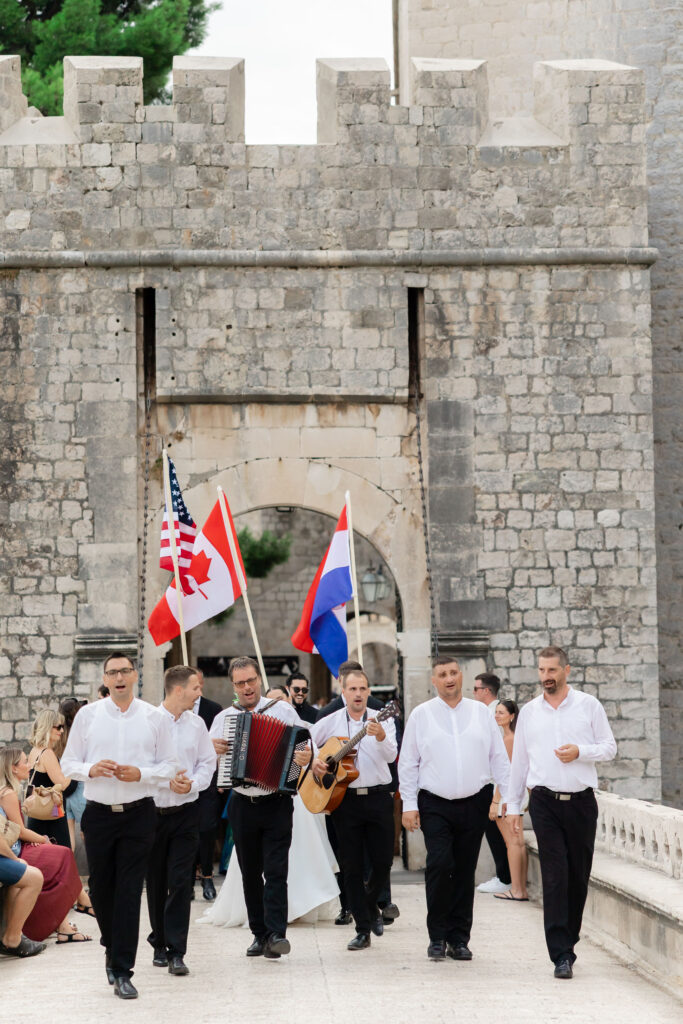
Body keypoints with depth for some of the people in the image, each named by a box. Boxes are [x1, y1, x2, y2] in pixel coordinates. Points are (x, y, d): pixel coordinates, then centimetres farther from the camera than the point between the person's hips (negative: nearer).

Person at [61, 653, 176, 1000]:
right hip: (98, 813, 1)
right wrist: (91, 770, -15)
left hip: (139, 814, -1)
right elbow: (69, 763, 6)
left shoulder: (153, 717, 3)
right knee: (101, 888, 10)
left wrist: (140, 774, -14)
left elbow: (168, 766, 4)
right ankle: (113, 947, 37)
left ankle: (122, 971, 1)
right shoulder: (87, 715, 5)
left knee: (129, 892, -3)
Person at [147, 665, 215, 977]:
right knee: (156, 881, 9)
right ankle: (159, 943, 24)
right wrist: (166, 781, -16)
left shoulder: (196, 723, 5)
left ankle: (176, 951, -7)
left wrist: (192, 783, -8)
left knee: (180, 881, -6)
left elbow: (208, 762, 10)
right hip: (151, 810, -2)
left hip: (186, 811, 2)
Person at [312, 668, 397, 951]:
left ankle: (370, 905, 32)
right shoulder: (329, 723, 5)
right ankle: (362, 929, 8)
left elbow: (391, 756, -15)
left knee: (383, 862, 2)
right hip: (345, 799, 0)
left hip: (378, 798, 0)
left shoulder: (382, 720, 1)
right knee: (352, 866, 1)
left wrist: (380, 736, -34)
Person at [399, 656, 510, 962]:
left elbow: (499, 758, 11)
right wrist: (409, 805, -1)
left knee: (465, 871, 5)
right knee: (439, 863, -16)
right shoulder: (421, 715, 5)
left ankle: (459, 939, 13)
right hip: (435, 805, -2)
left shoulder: (480, 712, 10)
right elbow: (408, 763, 6)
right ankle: (437, 936, -4)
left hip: (474, 803, 2)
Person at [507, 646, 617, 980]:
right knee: (554, 877, -9)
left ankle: (568, 940, 24)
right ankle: (562, 955, -12)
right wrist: (513, 806, 12)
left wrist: (580, 751, -14)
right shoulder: (529, 712, 10)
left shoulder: (589, 706, 5)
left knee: (578, 876, 6)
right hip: (545, 802, 0)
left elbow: (609, 748, 5)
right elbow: (519, 760, 14)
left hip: (581, 801, 0)